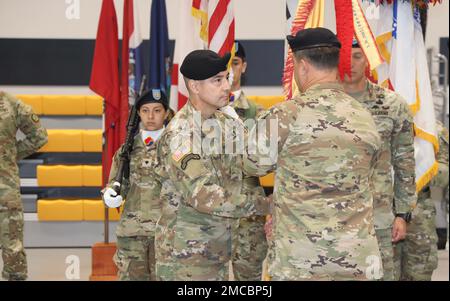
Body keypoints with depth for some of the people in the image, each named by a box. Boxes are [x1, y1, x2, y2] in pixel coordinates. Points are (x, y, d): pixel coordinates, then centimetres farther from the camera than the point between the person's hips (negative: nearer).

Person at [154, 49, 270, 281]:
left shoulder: (226, 122, 7)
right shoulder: (180, 134, -17)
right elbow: (204, 196, -24)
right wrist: (263, 206, -19)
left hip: (219, 250, 7)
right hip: (186, 254, -7)